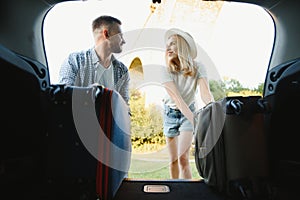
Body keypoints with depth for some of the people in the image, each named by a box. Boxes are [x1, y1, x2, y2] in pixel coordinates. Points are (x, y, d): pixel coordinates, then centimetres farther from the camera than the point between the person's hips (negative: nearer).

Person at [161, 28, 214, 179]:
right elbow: (177, 99, -31)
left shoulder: (197, 67, -18)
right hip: (171, 113, 1)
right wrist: (195, 121, -41)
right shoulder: (167, 71, -21)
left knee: (183, 158, -12)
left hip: (189, 111, -1)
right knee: (173, 160, 10)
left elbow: (205, 94, -29)